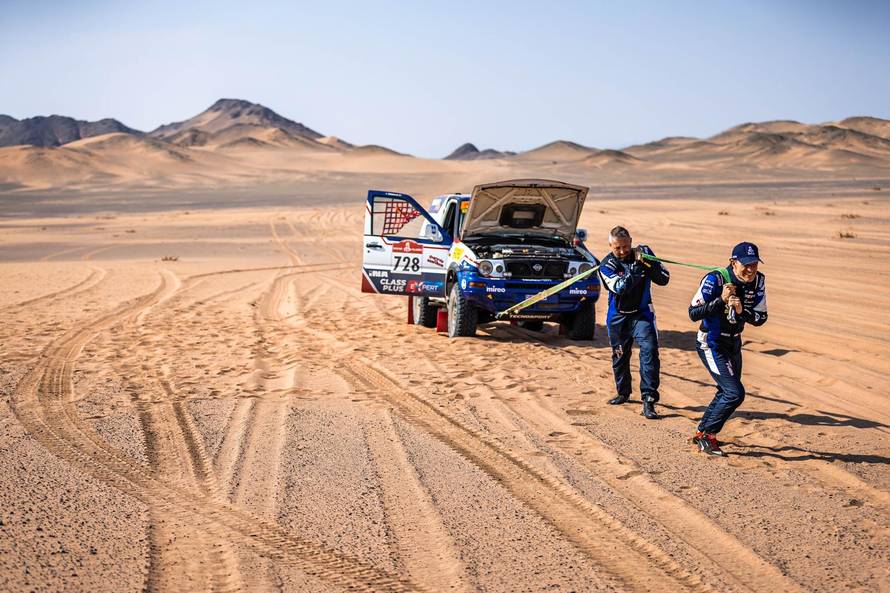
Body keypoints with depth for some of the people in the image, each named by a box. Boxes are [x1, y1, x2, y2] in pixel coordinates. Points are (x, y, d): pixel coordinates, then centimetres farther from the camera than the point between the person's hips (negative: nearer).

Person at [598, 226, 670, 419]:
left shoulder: (644, 253, -5)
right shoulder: (607, 265, -10)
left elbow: (663, 279, -7)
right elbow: (620, 288, -26)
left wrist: (649, 264, -24)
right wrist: (637, 268, -33)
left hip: (642, 313, -1)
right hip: (618, 317, 1)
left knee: (649, 350, -18)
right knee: (620, 356, 14)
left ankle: (648, 400, -19)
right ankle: (623, 393, 38)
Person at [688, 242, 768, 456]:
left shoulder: (758, 281, -8)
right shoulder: (715, 279, -25)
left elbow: (761, 318, -7)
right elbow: (693, 313, -26)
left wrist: (741, 311, -26)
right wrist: (721, 300, -36)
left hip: (734, 344, 8)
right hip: (711, 346, -8)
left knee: (726, 392, 20)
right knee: (735, 393, -14)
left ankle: (702, 433, 38)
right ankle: (707, 436, 2)